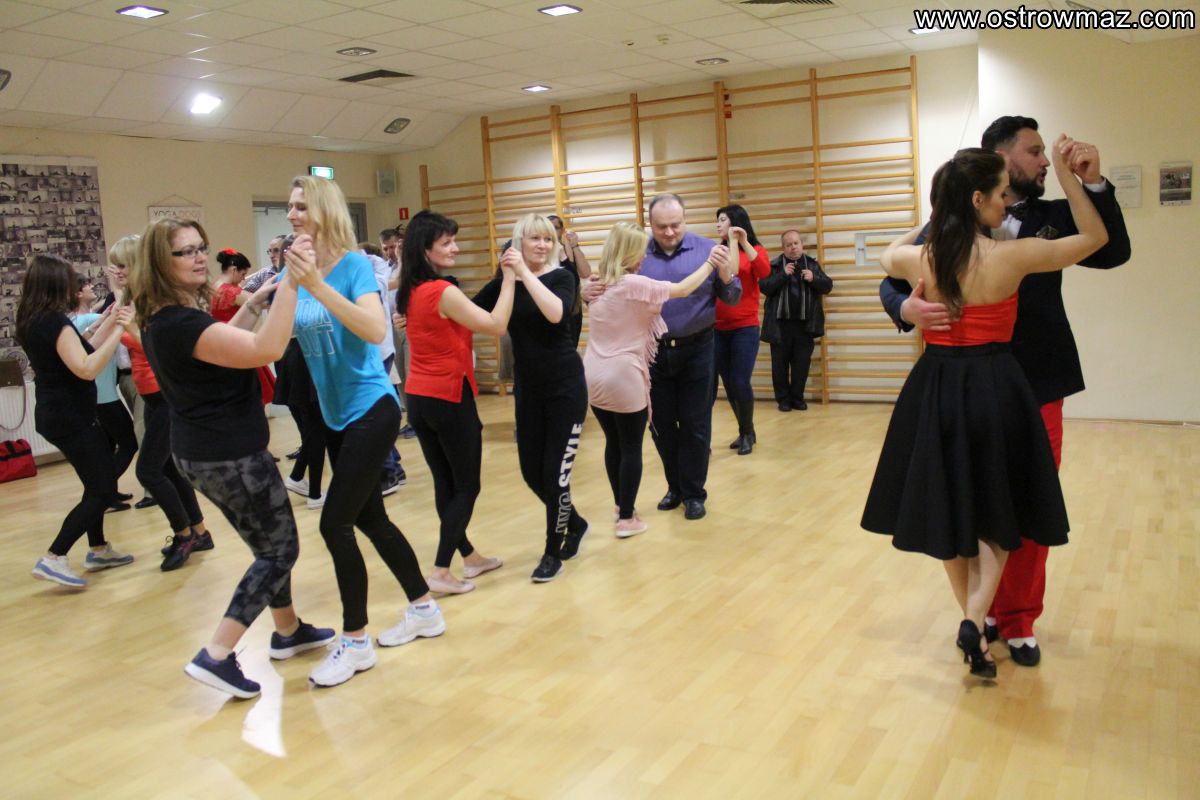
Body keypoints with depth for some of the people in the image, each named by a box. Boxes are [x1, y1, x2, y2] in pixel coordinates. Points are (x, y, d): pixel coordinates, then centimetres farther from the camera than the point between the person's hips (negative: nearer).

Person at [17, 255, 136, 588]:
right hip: (69, 418, -10)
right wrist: (118, 330, -28)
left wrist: (107, 325, 10)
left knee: (99, 480, 21)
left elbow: (77, 353, 13)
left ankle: (98, 549, 30)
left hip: (59, 414, 10)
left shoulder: (33, 321, 7)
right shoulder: (55, 321, -21)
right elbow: (87, 369, -29)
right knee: (102, 491, -3)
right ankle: (53, 559, -5)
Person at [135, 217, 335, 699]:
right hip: (230, 455, -10)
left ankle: (287, 631, 37)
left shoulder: (168, 319, 7)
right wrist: (290, 283, -36)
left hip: (208, 451, 10)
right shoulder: (179, 324, -25)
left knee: (270, 543, 22)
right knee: (279, 549, 2)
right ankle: (217, 656, 1)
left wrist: (253, 304, 16)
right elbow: (266, 350, -35)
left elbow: (223, 341, 27)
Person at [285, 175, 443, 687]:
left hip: (371, 409, -8)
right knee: (370, 519, 15)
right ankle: (424, 610, 33)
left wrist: (318, 285, -37)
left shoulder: (353, 264, -15)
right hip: (335, 416, 8)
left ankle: (355, 642, 8)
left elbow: (376, 330, -30)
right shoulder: (295, 268, 4)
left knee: (335, 523, -9)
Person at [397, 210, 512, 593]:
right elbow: (496, 325, -18)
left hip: (419, 398, 8)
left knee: (445, 483, 14)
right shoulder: (443, 291, -18)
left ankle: (469, 556, 27)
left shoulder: (409, 291, 7)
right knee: (466, 486, 4)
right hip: (449, 397, -8)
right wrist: (509, 278, -13)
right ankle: (441, 571, 4)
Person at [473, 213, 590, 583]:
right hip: (527, 389, 5)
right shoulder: (504, 282, 3)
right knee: (532, 473, 9)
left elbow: (556, 313, -29)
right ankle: (574, 523, 36)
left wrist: (525, 272, -30)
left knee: (555, 472, -3)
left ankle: (553, 552, 16)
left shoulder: (561, 276, -8)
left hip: (565, 386, -4)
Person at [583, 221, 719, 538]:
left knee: (613, 443, 18)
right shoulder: (635, 284, -14)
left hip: (594, 377, 7)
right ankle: (627, 520, 8)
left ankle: (621, 507, 29)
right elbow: (682, 289, -7)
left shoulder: (599, 284, 10)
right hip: (624, 378, -7)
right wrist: (710, 263, 4)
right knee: (631, 448, 4)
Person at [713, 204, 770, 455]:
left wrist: (744, 243, -21)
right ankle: (744, 432, 26)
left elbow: (764, 272, -19)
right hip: (718, 329, 3)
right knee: (729, 384, 8)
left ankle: (748, 434, 14)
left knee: (740, 383, -6)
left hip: (745, 328, -3)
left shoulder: (755, 250, 2)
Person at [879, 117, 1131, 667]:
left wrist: (1093, 184, -13)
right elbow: (892, 283, -4)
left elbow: (1112, 252, -5)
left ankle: (1019, 620, 25)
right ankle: (982, 611, 30)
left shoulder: (1052, 218, 6)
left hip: (1038, 388, 2)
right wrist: (907, 308, -26)